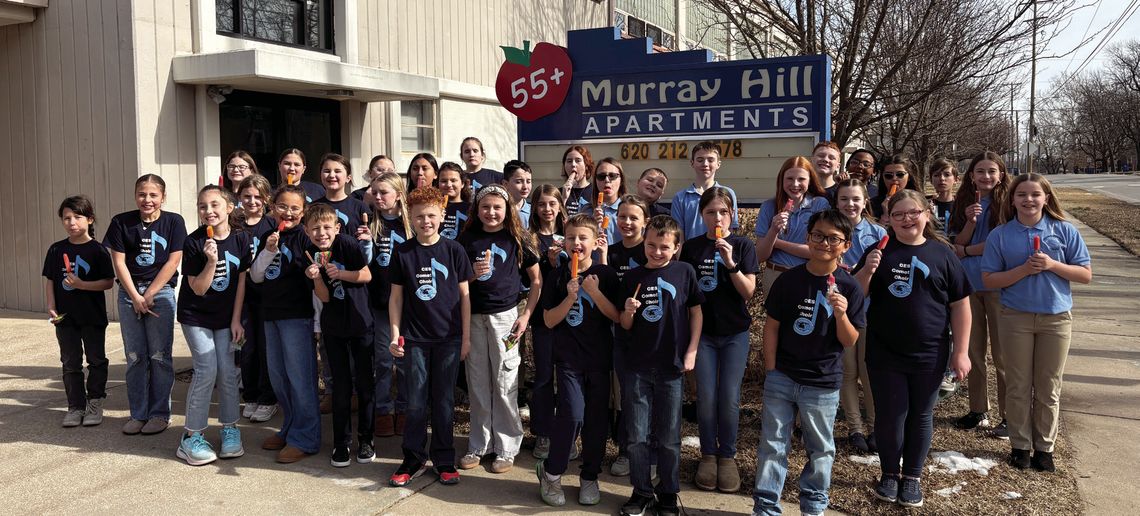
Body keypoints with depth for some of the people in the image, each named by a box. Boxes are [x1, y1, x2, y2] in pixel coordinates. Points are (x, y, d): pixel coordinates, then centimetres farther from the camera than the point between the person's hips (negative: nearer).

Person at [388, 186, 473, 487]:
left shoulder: (454, 250, -1)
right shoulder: (403, 253, 1)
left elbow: (464, 294, 3)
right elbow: (396, 296, 5)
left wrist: (466, 337, 1)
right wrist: (395, 336, -1)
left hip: (448, 338, 0)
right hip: (414, 338, 1)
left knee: (443, 401, 7)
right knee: (415, 402, 6)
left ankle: (444, 461, 20)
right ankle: (414, 459, 21)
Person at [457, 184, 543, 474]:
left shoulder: (517, 240, 1)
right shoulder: (466, 239, 7)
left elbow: (537, 281, 4)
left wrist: (526, 315, -5)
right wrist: (473, 274, -9)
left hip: (504, 315, -2)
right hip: (473, 317, 3)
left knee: (505, 384, 1)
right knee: (477, 384, 9)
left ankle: (506, 448, 13)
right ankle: (478, 445, 21)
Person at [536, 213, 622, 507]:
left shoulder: (605, 274, -2)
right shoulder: (557, 277, 0)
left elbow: (617, 316, -4)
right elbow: (549, 320, -1)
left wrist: (595, 293, -18)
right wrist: (570, 297, -16)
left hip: (600, 358, 1)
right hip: (569, 358, -1)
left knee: (597, 419, 7)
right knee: (572, 415, -15)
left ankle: (589, 477, 26)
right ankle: (550, 472, 6)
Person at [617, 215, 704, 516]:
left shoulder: (684, 272, -2)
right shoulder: (632, 277, 1)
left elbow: (696, 312, 4)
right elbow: (625, 326, 6)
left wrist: (691, 351, -3)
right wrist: (629, 312, -16)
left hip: (671, 367, -1)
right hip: (637, 367, 2)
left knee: (669, 438, 9)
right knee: (636, 436, 7)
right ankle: (642, 492, 24)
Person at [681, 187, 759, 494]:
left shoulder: (743, 246, -2)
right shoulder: (691, 247, 2)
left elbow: (748, 292, -9)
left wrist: (730, 263, -22)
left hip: (734, 333, -1)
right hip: (702, 330, 1)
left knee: (729, 399, -2)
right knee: (706, 397, 0)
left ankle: (727, 457, 15)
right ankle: (708, 454, 17)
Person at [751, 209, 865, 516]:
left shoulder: (849, 288, -6)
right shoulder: (789, 279, -5)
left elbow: (849, 342, -6)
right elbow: (772, 326, 1)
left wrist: (840, 314, -25)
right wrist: (770, 371, -1)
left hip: (823, 384, 0)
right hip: (781, 378, 0)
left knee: (820, 449, 15)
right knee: (772, 445, 7)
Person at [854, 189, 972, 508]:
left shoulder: (942, 253, -1)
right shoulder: (879, 252, 2)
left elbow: (960, 305, 1)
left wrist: (961, 351, -3)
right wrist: (867, 271, -18)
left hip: (929, 354, 0)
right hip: (884, 353, 0)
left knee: (920, 415, 11)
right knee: (889, 415, 6)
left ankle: (912, 476, 28)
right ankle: (889, 473, 26)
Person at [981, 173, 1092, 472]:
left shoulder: (1065, 231, -2)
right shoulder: (1000, 235, -2)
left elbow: (1086, 275, -1)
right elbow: (989, 279, -5)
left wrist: (1052, 265, -17)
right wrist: (1024, 270, -18)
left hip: (1056, 318, 0)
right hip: (1016, 317, 0)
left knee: (1048, 389, 9)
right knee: (1018, 387, 8)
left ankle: (1044, 447, 22)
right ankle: (1020, 445, 21)